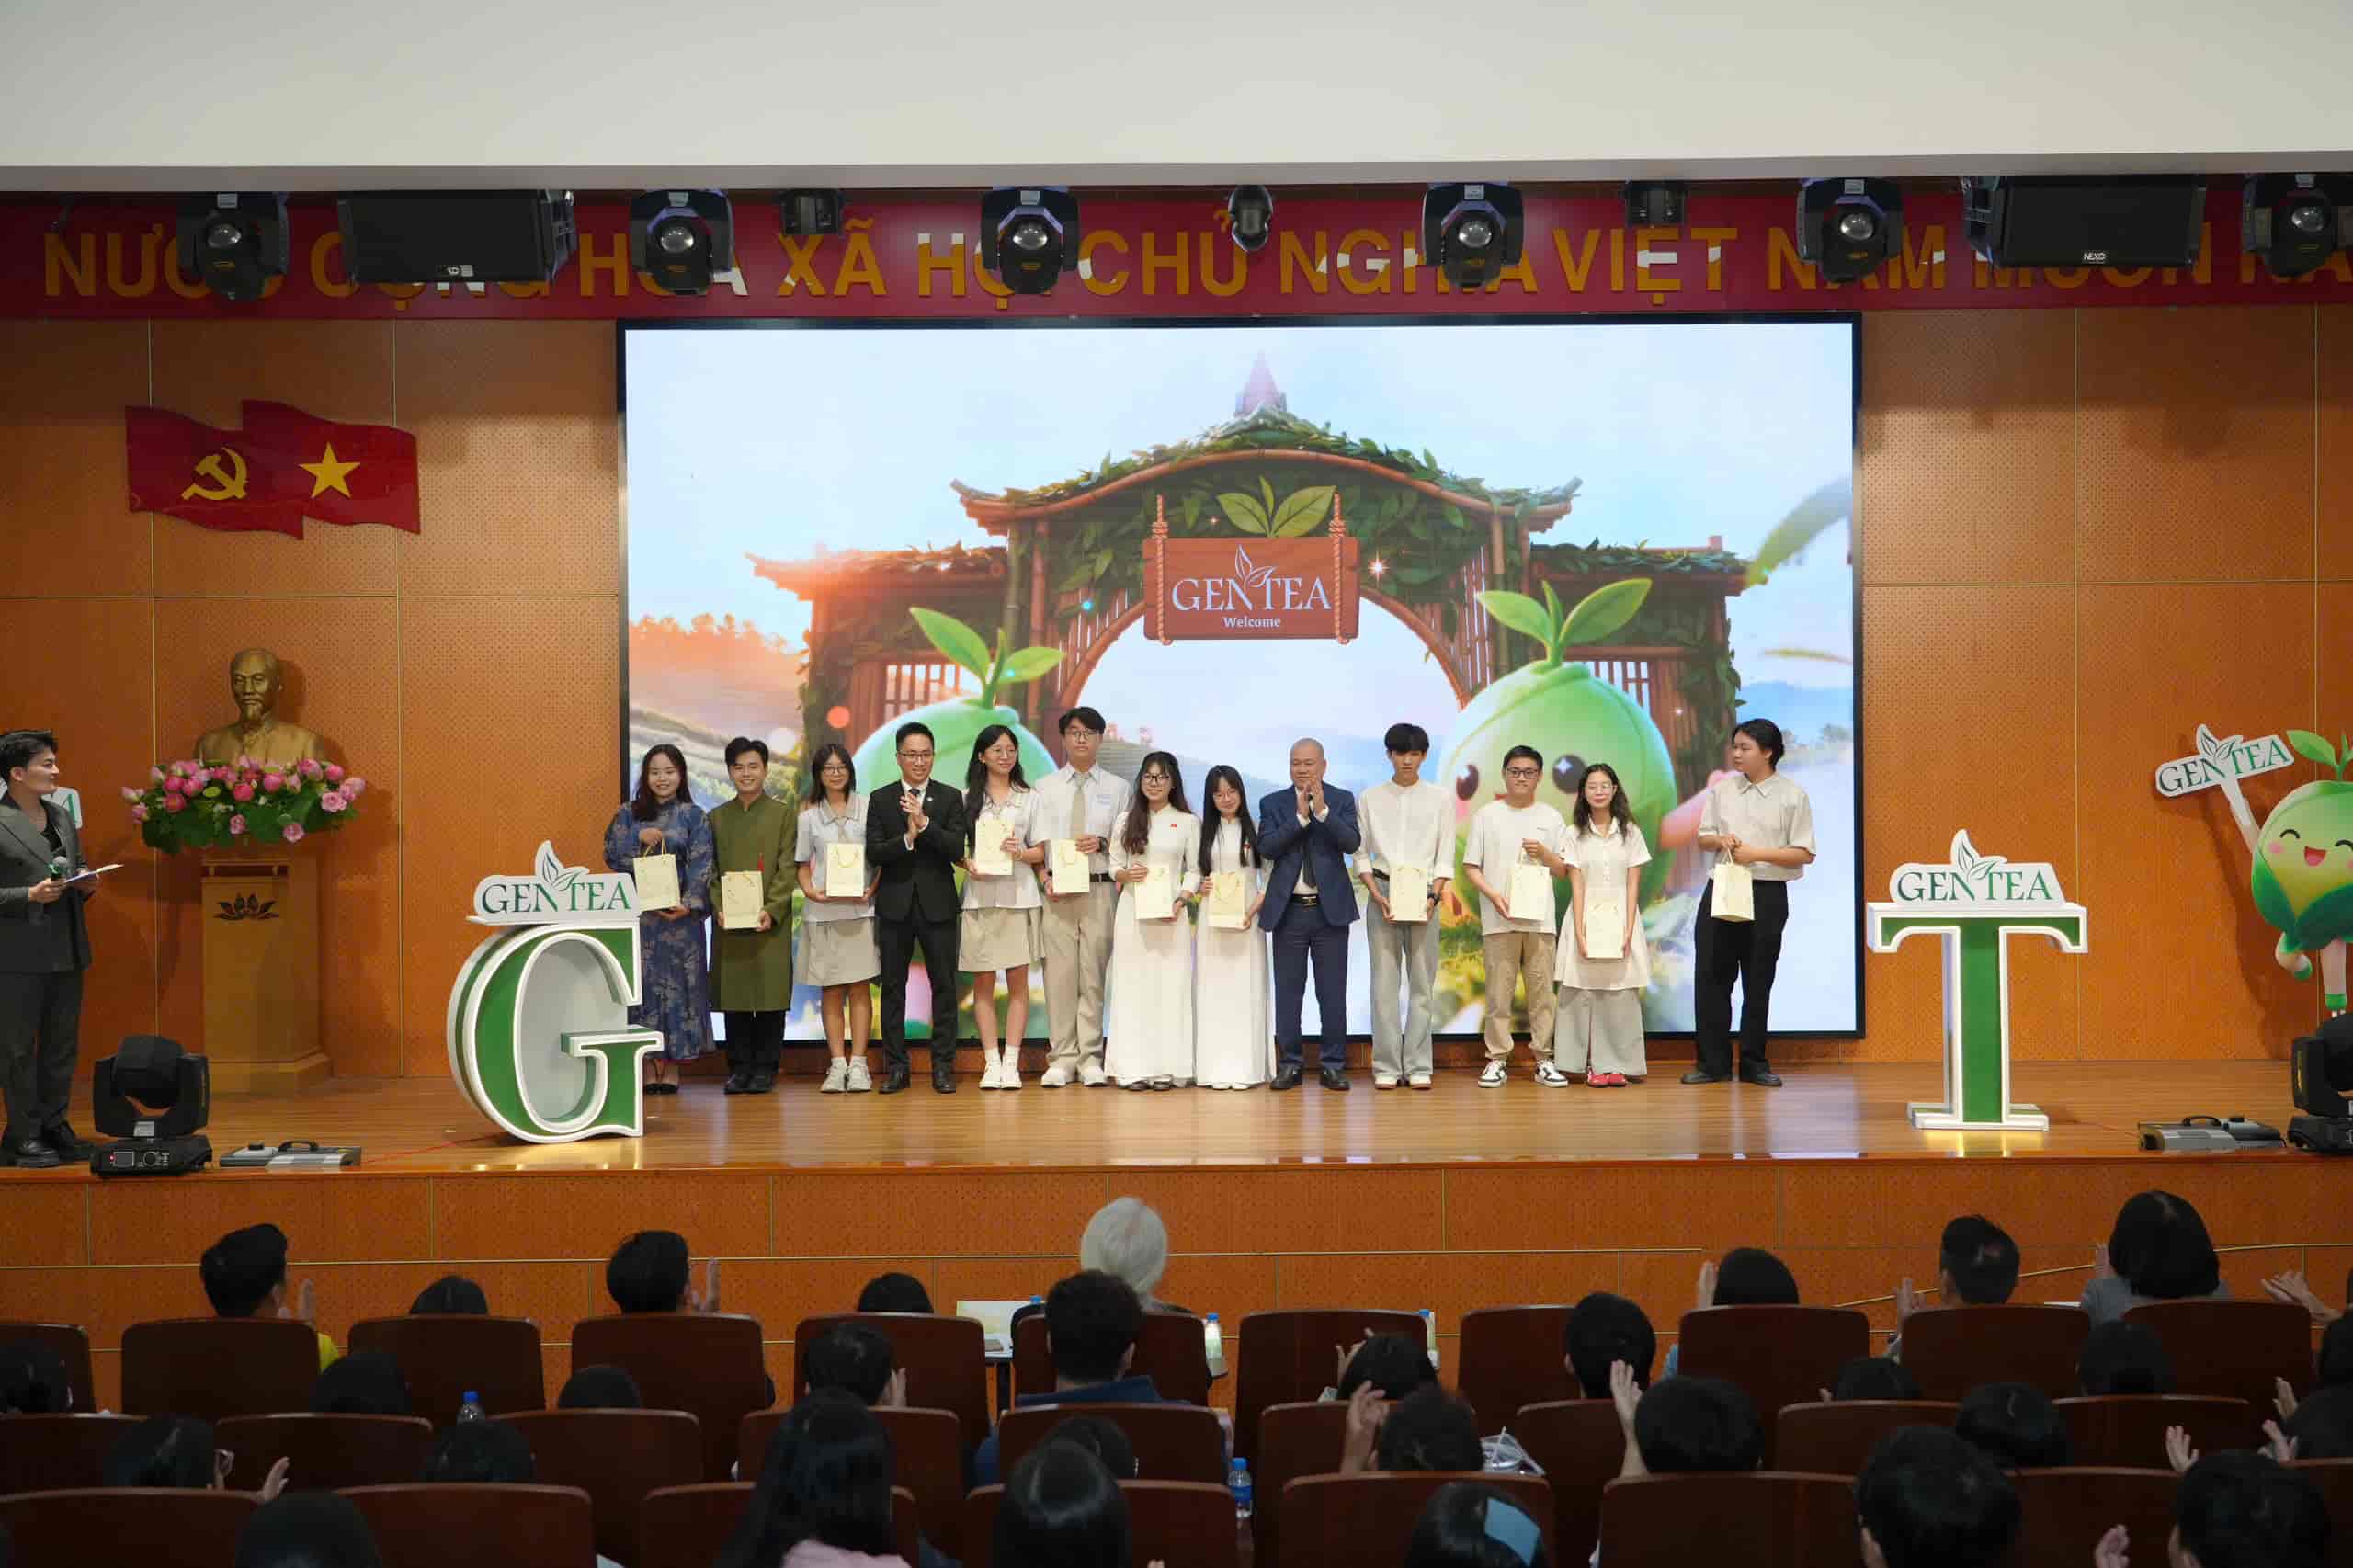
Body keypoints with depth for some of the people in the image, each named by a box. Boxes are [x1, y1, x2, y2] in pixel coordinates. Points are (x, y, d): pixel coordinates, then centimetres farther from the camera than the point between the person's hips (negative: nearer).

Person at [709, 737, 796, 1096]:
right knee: (733, 997, 3)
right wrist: (718, 909, -7)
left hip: (770, 922, -2)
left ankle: (766, 1067, 7)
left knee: (770, 993, -1)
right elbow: (711, 869, 9)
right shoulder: (716, 817, 13)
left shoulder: (783, 814, 4)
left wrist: (771, 911, -14)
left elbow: (787, 868, -3)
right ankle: (739, 1066, 11)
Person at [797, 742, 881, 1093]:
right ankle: (837, 1065, 3)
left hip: (860, 907, -1)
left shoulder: (867, 807, 5)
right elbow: (802, 863, 11)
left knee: (860, 987, -2)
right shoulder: (809, 815, 9)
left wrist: (871, 890, -9)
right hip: (822, 910, 1)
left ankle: (858, 1064, 0)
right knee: (830, 990, 1)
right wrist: (810, 891, -8)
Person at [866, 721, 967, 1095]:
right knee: (893, 987, 5)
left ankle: (943, 1066, 6)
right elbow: (873, 853, -4)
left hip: (937, 905, -1)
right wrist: (906, 838, -20)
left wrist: (924, 823, -21)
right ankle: (895, 1067, 11)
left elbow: (957, 850, -8)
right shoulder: (880, 799, 5)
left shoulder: (950, 798, 4)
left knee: (944, 986, 1)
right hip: (895, 906, 1)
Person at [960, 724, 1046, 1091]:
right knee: (983, 983, 1)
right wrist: (967, 863, -12)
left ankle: (1011, 1063, 2)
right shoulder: (966, 798, 8)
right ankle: (991, 1063, 4)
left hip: (1019, 896, 0)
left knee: (1018, 981, -1)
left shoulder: (1030, 798, 10)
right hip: (979, 897, 0)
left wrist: (1021, 853, -11)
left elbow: (1040, 852, 9)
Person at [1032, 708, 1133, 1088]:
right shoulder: (1046, 787, 11)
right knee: (1059, 974, -2)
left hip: (1100, 889, 0)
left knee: (1094, 974, 0)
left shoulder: (1118, 787, 11)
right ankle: (1062, 1059, 3)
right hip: (1056, 890, 0)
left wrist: (1103, 843, -11)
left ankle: (1090, 1059, 4)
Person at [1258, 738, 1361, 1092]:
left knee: (1332, 993, 3)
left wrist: (1322, 810, -23)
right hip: (1288, 910, 1)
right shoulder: (1273, 803, 4)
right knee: (1288, 992, 5)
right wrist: (1300, 817, -17)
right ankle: (1289, 1065, 12)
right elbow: (1266, 847, -9)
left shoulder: (1341, 800, 3)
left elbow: (1351, 843, -11)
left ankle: (1333, 1065, 10)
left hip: (1330, 909, -1)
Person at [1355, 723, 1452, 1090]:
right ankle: (1386, 1066, 0)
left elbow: (1445, 857, 4)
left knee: (1422, 981, 0)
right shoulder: (1370, 798, 7)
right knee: (1385, 980, -2)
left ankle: (1418, 1065, 3)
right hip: (1382, 893, 0)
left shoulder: (1440, 799, 6)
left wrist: (1433, 897, -9)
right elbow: (1361, 854, 6)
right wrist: (1378, 897, -7)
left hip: (1424, 895, 0)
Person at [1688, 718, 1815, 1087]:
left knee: (1758, 981, 5)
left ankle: (1753, 1063, 16)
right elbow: (1702, 837, 14)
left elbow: (1804, 854, -5)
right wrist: (1719, 840, -9)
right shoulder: (1722, 789, 8)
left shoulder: (1792, 795, -3)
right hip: (1721, 890, 3)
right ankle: (1712, 1062, 8)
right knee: (1710, 976, 0)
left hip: (1767, 894, -3)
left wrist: (1756, 853, -15)